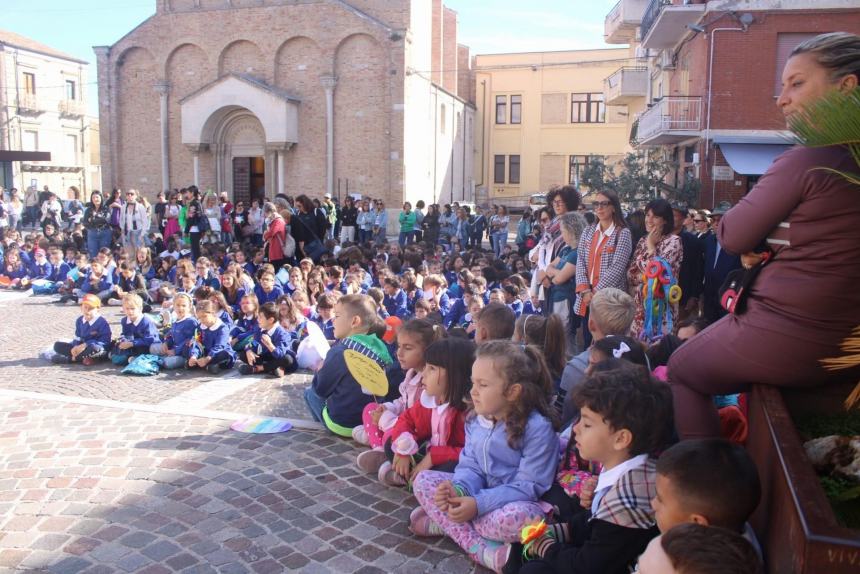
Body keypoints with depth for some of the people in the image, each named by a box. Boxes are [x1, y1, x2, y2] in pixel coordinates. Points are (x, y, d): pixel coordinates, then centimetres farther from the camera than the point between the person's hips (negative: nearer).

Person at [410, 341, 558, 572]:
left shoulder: (537, 428, -22)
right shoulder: (476, 422, -1)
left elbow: (528, 486, -23)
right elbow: (470, 466, 0)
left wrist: (479, 505, -30)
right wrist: (459, 489, -24)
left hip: (515, 502, -7)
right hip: (480, 494, 7)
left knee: (516, 518, -41)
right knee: (423, 480, -7)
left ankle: (444, 522, -15)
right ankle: (480, 547, -20)